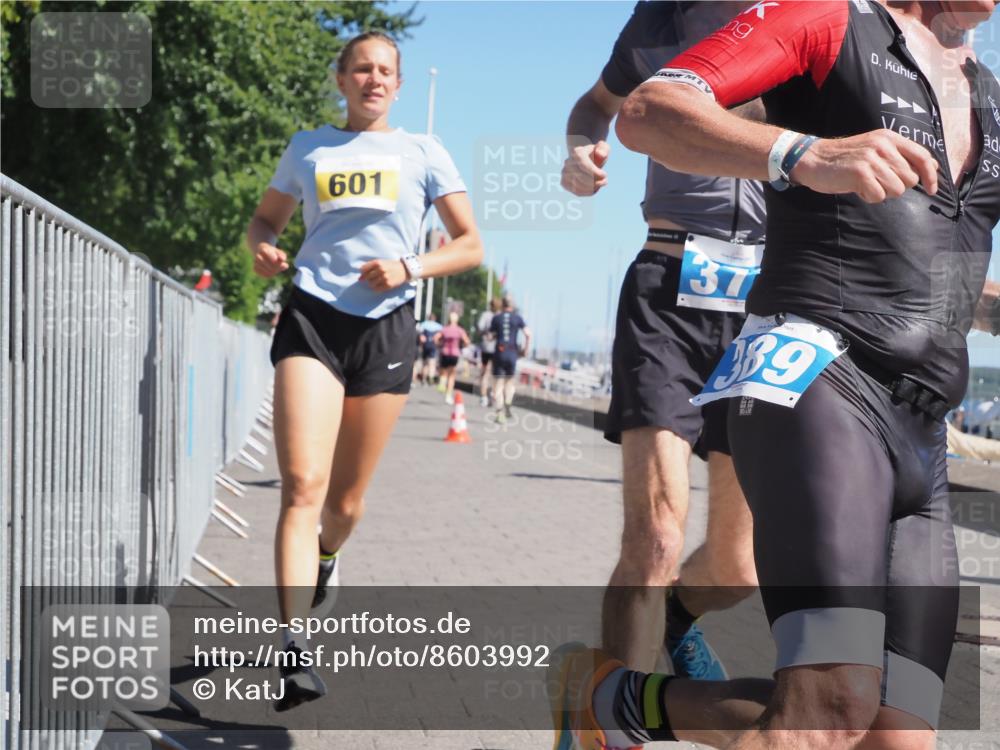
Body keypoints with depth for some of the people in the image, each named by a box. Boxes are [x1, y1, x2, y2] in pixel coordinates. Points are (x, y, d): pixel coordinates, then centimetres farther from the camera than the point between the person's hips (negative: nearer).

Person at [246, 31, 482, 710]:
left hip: (386, 325, 1)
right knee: (303, 485, -18)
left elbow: (471, 246, 7)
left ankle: (327, 558, 45)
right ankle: (294, 648, -24)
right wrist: (263, 248, -1)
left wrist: (410, 267, -10)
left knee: (345, 499, 9)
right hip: (313, 317, 0)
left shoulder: (422, 153, 9)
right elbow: (266, 218, 23)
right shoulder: (309, 148, 12)